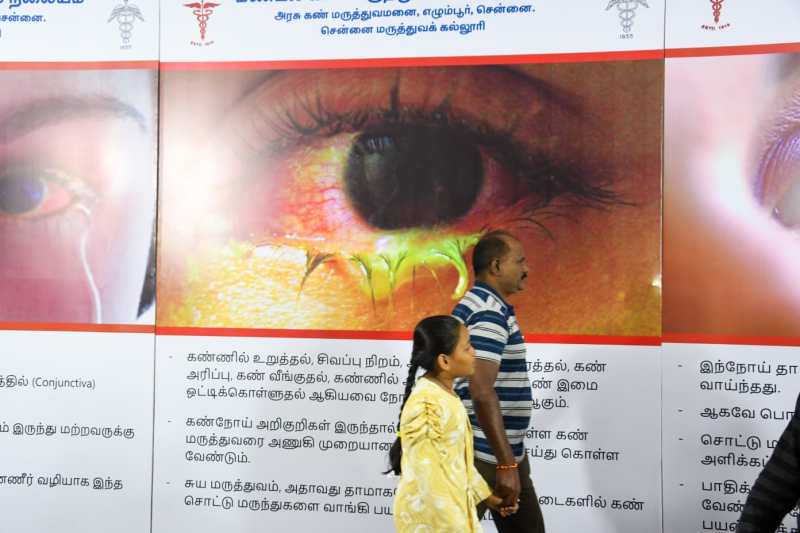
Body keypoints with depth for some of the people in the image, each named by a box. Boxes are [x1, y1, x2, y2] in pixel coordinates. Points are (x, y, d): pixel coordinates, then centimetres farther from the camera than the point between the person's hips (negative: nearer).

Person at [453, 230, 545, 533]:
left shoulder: (476, 303, 12)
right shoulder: (491, 311, -19)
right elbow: (481, 391, -27)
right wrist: (506, 464, -26)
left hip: (504, 448, 10)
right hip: (487, 454, -10)